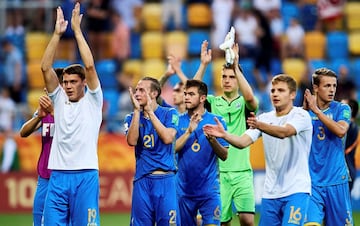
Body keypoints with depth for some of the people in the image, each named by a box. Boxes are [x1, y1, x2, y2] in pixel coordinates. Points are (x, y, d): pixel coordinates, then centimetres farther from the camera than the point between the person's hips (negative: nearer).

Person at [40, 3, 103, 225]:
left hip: (85, 176, -4)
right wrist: (57, 34, -4)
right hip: (58, 176, 4)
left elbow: (90, 66, -10)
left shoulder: (93, 101, 3)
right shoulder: (59, 99, 12)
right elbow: (45, 68, 3)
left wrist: (77, 30, -9)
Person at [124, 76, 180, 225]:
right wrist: (137, 111, -9)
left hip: (165, 179, -3)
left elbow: (167, 138, -14)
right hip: (142, 180, 3)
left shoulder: (169, 113, 3)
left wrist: (150, 112, -11)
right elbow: (132, 141, -8)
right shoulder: (132, 118, 9)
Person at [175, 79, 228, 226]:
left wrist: (211, 139, -21)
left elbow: (224, 156, -4)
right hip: (184, 190, 2)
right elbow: (172, 149, -7)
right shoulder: (179, 120, 5)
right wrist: (189, 131, -18)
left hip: (209, 190, -2)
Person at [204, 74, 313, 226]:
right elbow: (243, 142, -2)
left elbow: (284, 132, -28)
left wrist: (260, 125, -46)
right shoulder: (265, 118, 10)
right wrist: (224, 135, -22)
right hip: (270, 192, 6)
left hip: (296, 190, -6)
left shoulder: (301, 115, -7)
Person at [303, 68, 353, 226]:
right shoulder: (305, 111, 5)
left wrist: (316, 111, -19)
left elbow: (341, 131, -17)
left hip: (336, 181, 1)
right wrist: (305, 110, -20)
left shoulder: (342, 109, 2)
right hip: (311, 181, -1)